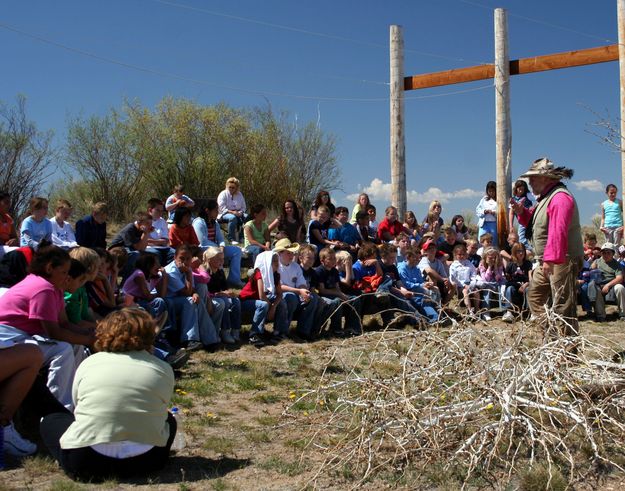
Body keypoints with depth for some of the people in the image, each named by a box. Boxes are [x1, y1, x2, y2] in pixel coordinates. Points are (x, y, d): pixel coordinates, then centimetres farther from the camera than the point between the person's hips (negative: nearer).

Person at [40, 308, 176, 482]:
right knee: (168, 420, 32)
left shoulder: (88, 363, 6)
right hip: (144, 461, 2)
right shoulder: (164, 369, 4)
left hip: (86, 463, -1)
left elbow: (78, 409, 16)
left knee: (50, 420, 27)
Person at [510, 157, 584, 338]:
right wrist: (521, 211, 4)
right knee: (534, 295, 18)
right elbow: (533, 222, 23)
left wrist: (549, 259, -32)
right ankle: (550, 333, 21)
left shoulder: (560, 197, -18)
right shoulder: (545, 197, 17)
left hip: (562, 261, -11)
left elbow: (558, 232, -27)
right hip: (548, 261, 11)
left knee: (562, 305, -9)